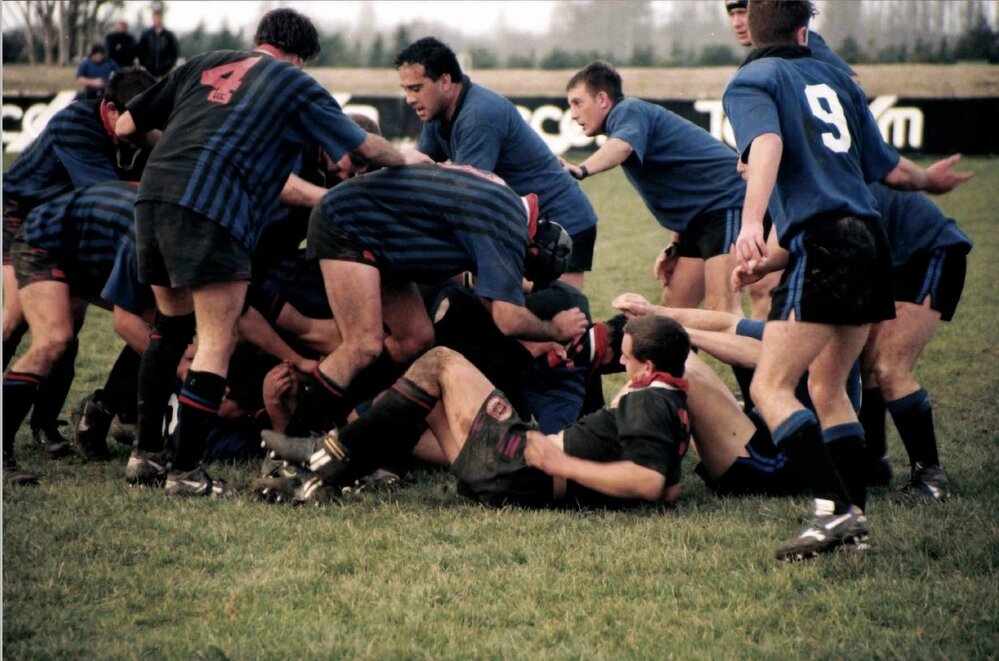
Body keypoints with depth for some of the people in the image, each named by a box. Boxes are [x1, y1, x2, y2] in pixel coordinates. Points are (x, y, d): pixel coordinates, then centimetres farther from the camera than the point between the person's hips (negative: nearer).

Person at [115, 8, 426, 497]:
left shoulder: (204, 65, 25)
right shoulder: (296, 84, 13)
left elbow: (126, 125, 26)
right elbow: (363, 150, 13)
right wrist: (404, 159, 34)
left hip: (153, 195, 6)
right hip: (211, 211, -6)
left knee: (171, 325, 22)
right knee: (216, 342, 0)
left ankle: (145, 455, 20)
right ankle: (186, 472, -4)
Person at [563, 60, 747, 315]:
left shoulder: (629, 111, -8)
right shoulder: (630, 115, 22)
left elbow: (621, 147, -34)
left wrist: (580, 169, -52)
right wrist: (675, 247, 26)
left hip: (727, 197, -11)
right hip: (702, 216, 11)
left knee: (720, 306, -22)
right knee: (677, 303, 10)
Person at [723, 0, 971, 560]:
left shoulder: (749, 82, 3)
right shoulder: (833, 79, 21)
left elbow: (767, 143, -19)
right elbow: (888, 169, 22)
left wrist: (752, 222, -33)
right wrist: (929, 179, 44)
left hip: (823, 246, -7)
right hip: (871, 238, 7)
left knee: (771, 387, -7)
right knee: (828, 387, 17)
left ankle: (836, 509, -21)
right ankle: (854, 519, 12)